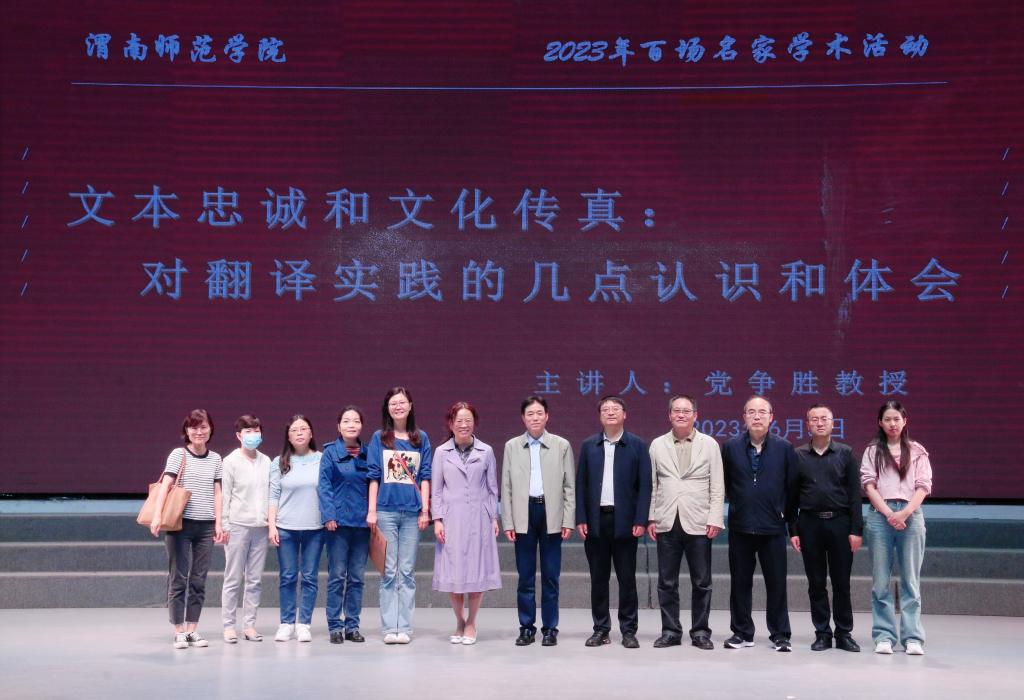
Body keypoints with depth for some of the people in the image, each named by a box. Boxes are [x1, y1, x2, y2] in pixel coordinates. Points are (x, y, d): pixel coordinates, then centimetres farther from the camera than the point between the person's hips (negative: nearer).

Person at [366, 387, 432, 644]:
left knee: (407, 572, 2)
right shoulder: (379, 438, 6)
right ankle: (389, 628, 4)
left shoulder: (421, 438, 9)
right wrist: (371, 510, -2)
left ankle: (404, 627, 5)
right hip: (386, 511, -1)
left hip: (412, 512, 1)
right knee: (389, 571, 0)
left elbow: (425, 476, 8)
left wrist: (425, 510, 1)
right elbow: (373, 476, 4)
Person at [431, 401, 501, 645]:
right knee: (452, 572, 2)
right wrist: (437, 519, -2)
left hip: (478, 519, 0)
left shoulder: (486, 452, 4)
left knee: (477, 570, 2)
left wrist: (494, 517, 4)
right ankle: (459, 622, 20)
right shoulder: (441, 453, 4)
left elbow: (492, 488, 8)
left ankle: (471, 623, 18)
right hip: (451, 519, 0)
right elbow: (436, 489, 5)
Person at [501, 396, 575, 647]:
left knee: (551, 576, 4)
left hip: (551, 515, -1)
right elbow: (506, 487, 7)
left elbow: (569, 486, 4)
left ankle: (550, 628, 12)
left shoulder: (562, 445, 5)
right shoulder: (512, 446, 7)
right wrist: (508, 522, 0)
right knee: (525, 576, 5)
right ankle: (527, 627, 14)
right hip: (524, 515, 1)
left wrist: (569, 520, -3)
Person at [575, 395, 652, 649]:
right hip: (595, 520, 2)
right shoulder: (589, 445, 7)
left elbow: (645, 485, -2)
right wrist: (580, 519, -1)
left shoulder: (637, 445, 1)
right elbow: (581, 484, 6)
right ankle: (601, 629, 16)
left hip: (624, 521, -2)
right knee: (598, 578, 7)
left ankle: (628, 630, 12)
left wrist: (641, 520, -9)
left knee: (627, 578, 3)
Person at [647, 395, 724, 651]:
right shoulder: (657, 445, 8)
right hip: (666, 523, 1)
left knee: (701, 583, 4)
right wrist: (650, 517, 2)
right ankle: (670, 632, 15)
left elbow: (717, 486, 1)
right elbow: (652, 485, 8)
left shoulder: (709, 444, 4)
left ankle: (700, 632, 15)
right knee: (667, 582, 6)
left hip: (698, 523, -1)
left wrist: (715, 519, -6)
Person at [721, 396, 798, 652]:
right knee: (740, 582, 8)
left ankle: (780, 635, 15)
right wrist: (737, 504, 8)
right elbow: (724, 484, 7)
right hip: (740, 526, 1)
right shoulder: (730, 447, 1)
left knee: (777, 583, 5)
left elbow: (792, 487, 3)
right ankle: (742, 633, 19)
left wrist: (789, 517, 5)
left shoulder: (784, 448, -1)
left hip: (773, 527, -1)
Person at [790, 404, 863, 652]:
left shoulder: (845, 453, 4)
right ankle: (822, 634, 14)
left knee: (841, 582, 4)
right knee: (816, 583, 6)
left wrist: (856, 530, -5)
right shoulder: (798, 455, 6)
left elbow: (855, 493, 2)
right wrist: (792, 531, 0)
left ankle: (844, 634, 14)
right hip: (810, 523, 1)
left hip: (840, 522, -1)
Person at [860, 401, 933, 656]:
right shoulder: (872, 451, 12)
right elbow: (869, 484, 2)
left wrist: (905, 513, -11)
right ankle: (884, 636, 5)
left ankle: (912, 637, 3)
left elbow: (923, 486, 4)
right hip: (880, 515, 0)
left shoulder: (917, 451, 11)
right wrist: (889, 514, -10)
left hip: (910, 515, 0)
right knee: (880, 580, 1)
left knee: (911, 579, 1)